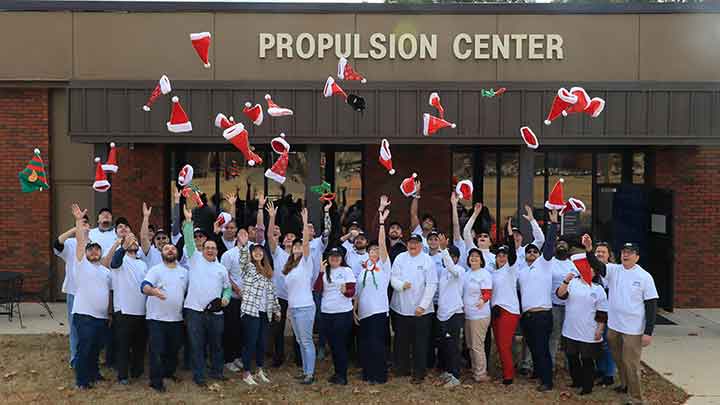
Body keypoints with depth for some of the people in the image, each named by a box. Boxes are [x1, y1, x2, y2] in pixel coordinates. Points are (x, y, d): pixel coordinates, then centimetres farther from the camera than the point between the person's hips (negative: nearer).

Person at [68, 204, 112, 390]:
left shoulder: (106, 271, 17)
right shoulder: (82, 264, 0)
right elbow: (80, 241, -9)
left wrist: (110, 313, 16)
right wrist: (79, 220, -15)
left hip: (102, 316, 6)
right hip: (84, 315, -6)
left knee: (96, 348, 14)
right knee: (84, 348, -4)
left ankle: (93, 373, 31)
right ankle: (82, 380, 6)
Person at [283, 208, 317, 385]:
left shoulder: (306, 261, -4)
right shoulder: (290, 266, 17)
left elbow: (306, 241, -19)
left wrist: (305, 222, -24)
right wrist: (289, 306, 15)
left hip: (305, 307, -8)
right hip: (293, 307, 8)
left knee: (307, 341, -5)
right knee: (300, 341, 12)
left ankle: (310, 373, 0)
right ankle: (305, 371, 19)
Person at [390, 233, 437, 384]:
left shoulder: (428, 260, -5)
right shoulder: (400, 258, 5)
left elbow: (432, 285, -8)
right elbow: (393, 278, 1)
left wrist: (422, 305, -13)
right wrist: (401, 285, -21)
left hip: (421, 310, -3)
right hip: (400, 308, 3)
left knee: (420, 343, 2)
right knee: (401, 341, 13)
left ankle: (419, 373, 13)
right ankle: (402, 368, 28)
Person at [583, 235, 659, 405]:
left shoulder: (645, 277, -8)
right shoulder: (614, 270, 2)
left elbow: (651, 306, -7)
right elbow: (596, 265, -15)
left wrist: (648, 332, -11)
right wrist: (589, 249, -36)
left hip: (633, 329, -5)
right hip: (613, 326, 5)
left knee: (631, 364, -1)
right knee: (618, 360, 21)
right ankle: (625, 384, 43)